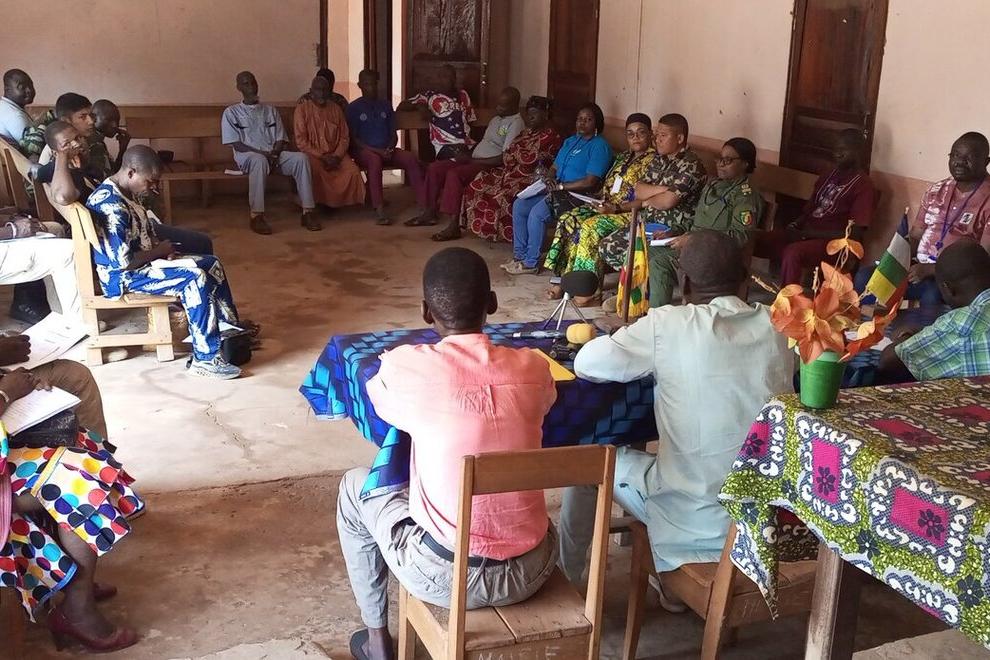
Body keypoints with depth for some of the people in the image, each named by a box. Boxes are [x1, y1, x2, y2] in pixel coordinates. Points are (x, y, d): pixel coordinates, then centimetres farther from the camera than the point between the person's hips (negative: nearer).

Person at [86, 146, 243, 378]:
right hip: (124, 276, -10)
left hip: (142, 261, 10)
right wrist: (160, 251, -13)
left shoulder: (126, 193, 6)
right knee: (194, 278, -27)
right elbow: (124, 262, -28)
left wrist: (161, 248, 0)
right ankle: (206, 358, -24)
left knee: (211, 264, 6)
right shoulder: (110, 206, -26)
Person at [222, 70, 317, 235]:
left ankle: (307, 212, -28)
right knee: (259, 160, -41)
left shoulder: (270, 110, 21)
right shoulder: (232, 112, 9)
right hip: (247, 155, -4)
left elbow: (281, 139, 13)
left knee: (301, 157, -26)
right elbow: (235, 144, -2)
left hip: (274, 154, 4)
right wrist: (262, 153, -15)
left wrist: (274, 153, -11)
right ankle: (257, 216, -40)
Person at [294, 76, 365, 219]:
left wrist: (337, 156, -9)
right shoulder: (302, 109, 0)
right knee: (314, 169, -38)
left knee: (353, 170, -25)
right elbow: (301, 141, -6)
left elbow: (344, 137, 10)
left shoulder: (336, 109, 11)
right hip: (312, 154, -3)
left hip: (334, 154, 4)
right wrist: (322, 157, -15)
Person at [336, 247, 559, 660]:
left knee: (354, 486, 24)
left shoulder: (407, 367, -13)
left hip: (446, 578, -3)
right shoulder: (532, 367, -4)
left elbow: (381, 404, 10)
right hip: (532, 572, 4)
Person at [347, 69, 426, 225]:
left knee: (411, 159, -24)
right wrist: (376, 150, -15)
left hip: (387, 150, 4)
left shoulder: (386, 105, 16)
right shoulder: (354, 107, 3)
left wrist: (390, 149, -6)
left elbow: (394, 134, 16)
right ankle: (379, 210, -45)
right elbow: (353, 139, -4)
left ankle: (425, 205, -32)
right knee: (375, 160, -39)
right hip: (365, 151, -4)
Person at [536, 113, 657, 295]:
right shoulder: (623, 157, 22)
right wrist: (600, 199, 2)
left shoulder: (654, 161, -5)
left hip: (630, 212, -8)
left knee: (591, 227, -33)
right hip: (607, 206, 8)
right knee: (568, 220, -14)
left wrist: (616, 208, -22)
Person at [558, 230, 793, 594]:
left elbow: (587, 364, -11)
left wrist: (650, 358, 9)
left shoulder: (667, 325, -15)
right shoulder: (775, 325, -2)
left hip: (695, 516, -5)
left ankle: (564, 580, 34)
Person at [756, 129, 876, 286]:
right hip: (806, 234, 8)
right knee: (755, 241, -12)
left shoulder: (864, 186, -8)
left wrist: (808, 233, -17)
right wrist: (796, 225, -2)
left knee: (792, 253, -38)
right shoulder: (829, 176, 16)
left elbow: (854, 234, -14)